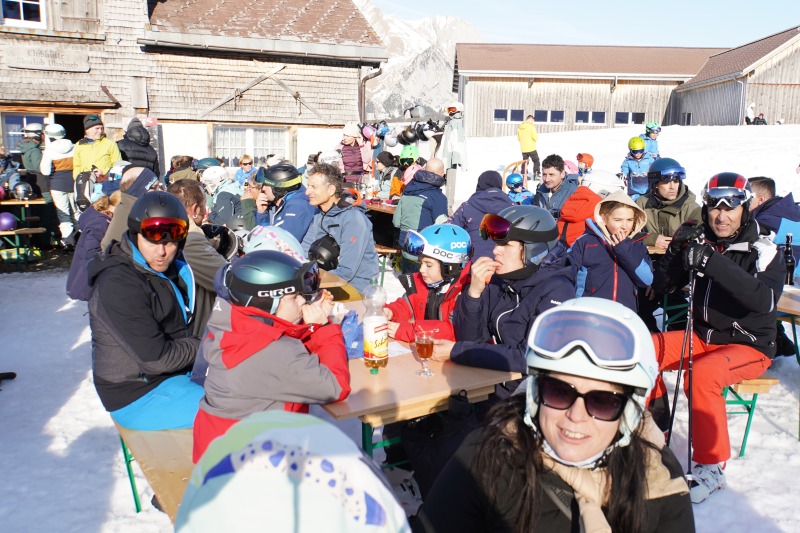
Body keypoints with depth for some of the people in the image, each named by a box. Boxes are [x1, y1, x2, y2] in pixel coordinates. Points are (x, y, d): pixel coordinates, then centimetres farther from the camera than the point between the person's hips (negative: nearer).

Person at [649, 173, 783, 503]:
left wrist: (712, 263, -39)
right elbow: (661, 286, 0)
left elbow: (766, 299, -32)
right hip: (702, 337, 5)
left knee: (702, 373, -33)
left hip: (749, 346, -5)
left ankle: (711, 467, -17)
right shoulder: (701, 242, -1)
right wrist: (676, 251, -18)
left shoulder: (762, 250, -13)